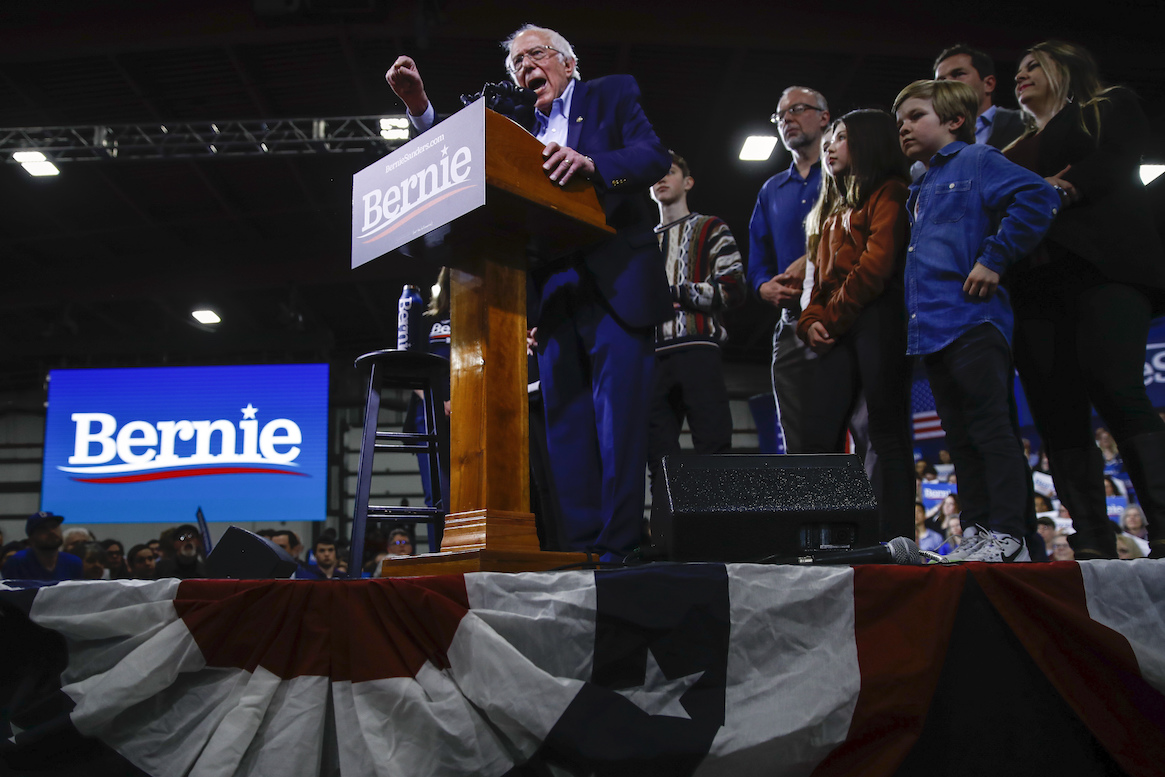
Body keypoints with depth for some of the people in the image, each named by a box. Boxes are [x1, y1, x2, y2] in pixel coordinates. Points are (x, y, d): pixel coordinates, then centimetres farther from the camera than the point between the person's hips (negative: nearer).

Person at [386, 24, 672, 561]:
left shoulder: (613, 95, 13)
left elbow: (654, 156, -4)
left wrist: (592, 164, -22)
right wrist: (421, 109, 3)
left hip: (616, 288, -4)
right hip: (553, 296, 5)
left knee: (619, 421, -8)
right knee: (566, 426, 2)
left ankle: (618, 548, -4)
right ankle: (580, 552, 6)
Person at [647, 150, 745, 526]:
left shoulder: (711, 230, 14)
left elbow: (733, 290, 0)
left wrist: (675, 292, -5)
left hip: (697, 350, -5)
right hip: (652, 357, 5)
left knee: (713, 449, -12)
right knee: (659, 455, 0)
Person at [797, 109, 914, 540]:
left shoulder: (888, 193, 1)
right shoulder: (836, 207, 28)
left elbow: (877, 264, -12)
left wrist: (831, 316, -8)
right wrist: (811, 320, 5)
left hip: (877, 321, -8)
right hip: (837, 329, 8)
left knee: (887, 434, -7)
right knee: (818, 435, 0)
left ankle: (895, 540, -5)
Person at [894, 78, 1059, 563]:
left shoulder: (976, 161, 2)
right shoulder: (919, 191, 25)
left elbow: (1038, 198, -12)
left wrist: (994, 258, -14)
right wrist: (913, 320, 20)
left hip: (972, 322, -9)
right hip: (930, 331, 9)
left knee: (992, 429, -8)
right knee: (961, 439, 8)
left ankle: (1008, 537, -4)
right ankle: (976, 533, 13)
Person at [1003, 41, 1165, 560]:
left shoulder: (1111, 106, 20)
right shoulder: (1014, 152, 33)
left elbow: (1119, 159, 1)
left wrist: (1062, 190, -8)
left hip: (1099, 262, -4)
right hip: (1033, 279, 5)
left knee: (1116, 392, -21)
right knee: (1057, 415, -8)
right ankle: (1092, 547, -9)